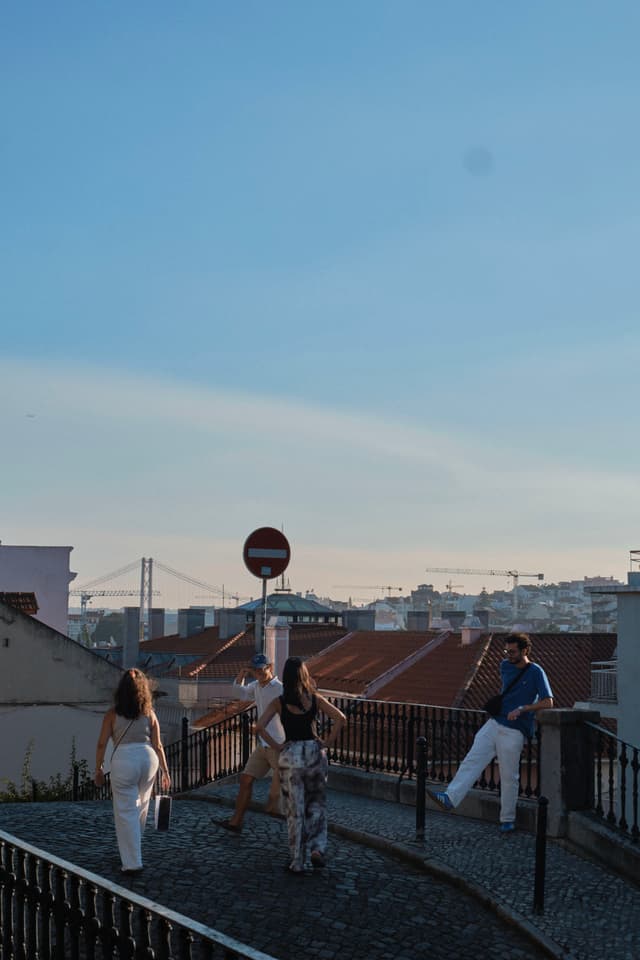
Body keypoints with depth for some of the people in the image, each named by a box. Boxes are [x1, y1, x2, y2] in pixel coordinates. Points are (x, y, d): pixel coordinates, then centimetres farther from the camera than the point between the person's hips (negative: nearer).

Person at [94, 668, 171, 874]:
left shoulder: (113, 714, 0)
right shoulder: (149, 714, 6)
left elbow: (102, 744, -1)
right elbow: (158, 745, 5)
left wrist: (98, 769, 8)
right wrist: (165, 770, 12)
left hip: (123, 759, -3)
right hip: (147, 757, 3)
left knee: (126, 812, 2)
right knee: (141, 807, 22)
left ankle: (132, 862, -2)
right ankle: (131, 851, 42)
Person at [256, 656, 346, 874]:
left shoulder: (279, 702, -4)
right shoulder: (314, 699, -1)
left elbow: (260, 726, -14)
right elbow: (340, 718, -9)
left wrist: (276, 746, -5)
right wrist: (328, 742, -2)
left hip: (290, 755, -1)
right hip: (315, 752, 1)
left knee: (295, 810, 7)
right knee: (316, 804, 18)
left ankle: (297, 862, 11)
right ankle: (317, 849, 0)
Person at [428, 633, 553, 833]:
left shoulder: (536, 672, -8)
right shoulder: (505, 666, 12)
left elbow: (548, 702, -14)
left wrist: (522, 709, -20)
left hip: (513, 732, -6)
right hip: (493, 724, 6)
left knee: (509, 777, 0)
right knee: (472, 761, -9)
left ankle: (507, 820, 13)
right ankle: (450, 798, -19)